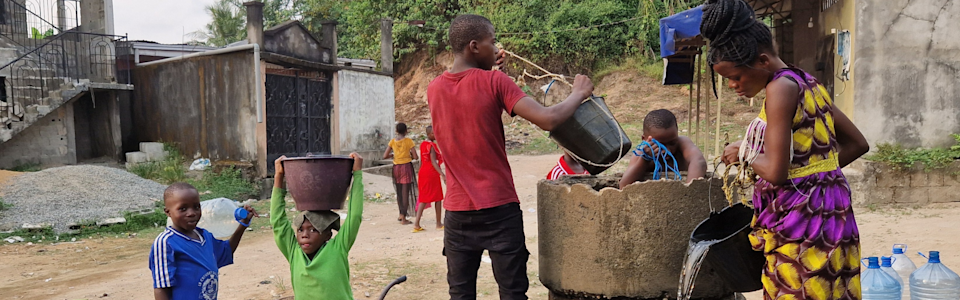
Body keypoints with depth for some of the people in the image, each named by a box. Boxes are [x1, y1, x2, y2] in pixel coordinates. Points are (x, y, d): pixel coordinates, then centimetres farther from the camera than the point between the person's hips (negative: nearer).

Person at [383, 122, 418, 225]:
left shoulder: (392, 141, 2)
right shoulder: (408, 141, -6)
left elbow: (385, 156, 0)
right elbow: (415, 157, -9)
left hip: (396, 167, 4)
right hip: (406, 166, -4)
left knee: (399, 192, 18)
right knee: (405, 192, -1)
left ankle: (401, 214, 26)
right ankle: (403, 218, -1)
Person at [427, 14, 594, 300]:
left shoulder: (434, 89, 5)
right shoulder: (494, 81, -11)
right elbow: (547, 120, -17)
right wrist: (579, 93, -1)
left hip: (457, 211, 5)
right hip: (499, 209, -4)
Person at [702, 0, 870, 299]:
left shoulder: (781, 87, -16)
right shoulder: (808, 84, 11)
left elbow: (775, 171, -22)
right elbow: (857, 144, 18)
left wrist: (745, 154, -4)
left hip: (801, 222, -9)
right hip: (828, 214, 9)